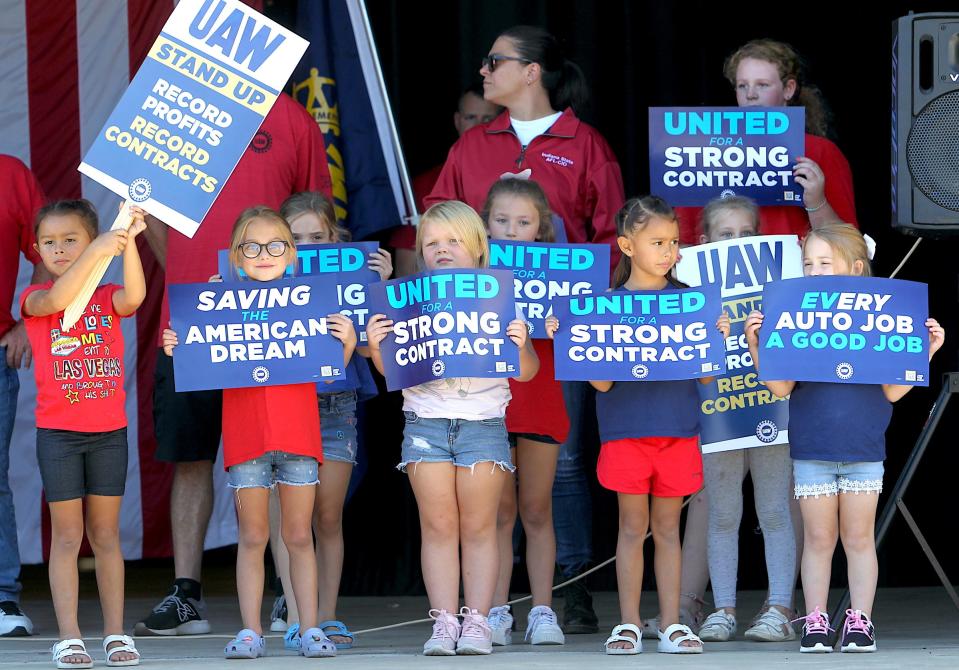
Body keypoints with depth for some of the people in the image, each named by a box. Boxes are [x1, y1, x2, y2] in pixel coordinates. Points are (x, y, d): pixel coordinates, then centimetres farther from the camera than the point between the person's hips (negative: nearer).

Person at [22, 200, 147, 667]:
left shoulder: (107, 297, 5)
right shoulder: (35, 298, 0)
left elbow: (134, 297, -18)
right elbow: (56, 300, -24)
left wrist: (128, 242, -31)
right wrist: (97, 252, -33)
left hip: (109, 431, 2)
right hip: (57, 432, -2)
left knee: (106, 534, 7)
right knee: (66, 535, 0)